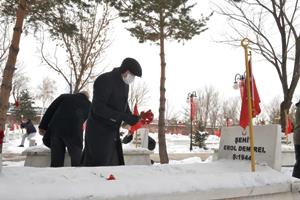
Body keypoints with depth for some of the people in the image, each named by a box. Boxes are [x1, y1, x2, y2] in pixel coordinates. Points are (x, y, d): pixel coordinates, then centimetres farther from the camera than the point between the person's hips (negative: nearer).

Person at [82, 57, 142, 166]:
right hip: (99, 132, -8)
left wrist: (132, 118, -2)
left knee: (114, 165, 10)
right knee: (98, 165, -5)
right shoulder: (104, 81, -18)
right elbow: (98, 108, -25)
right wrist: (125, 117, -28)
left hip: (113, 132, 8)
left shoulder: (125, 85, 8)